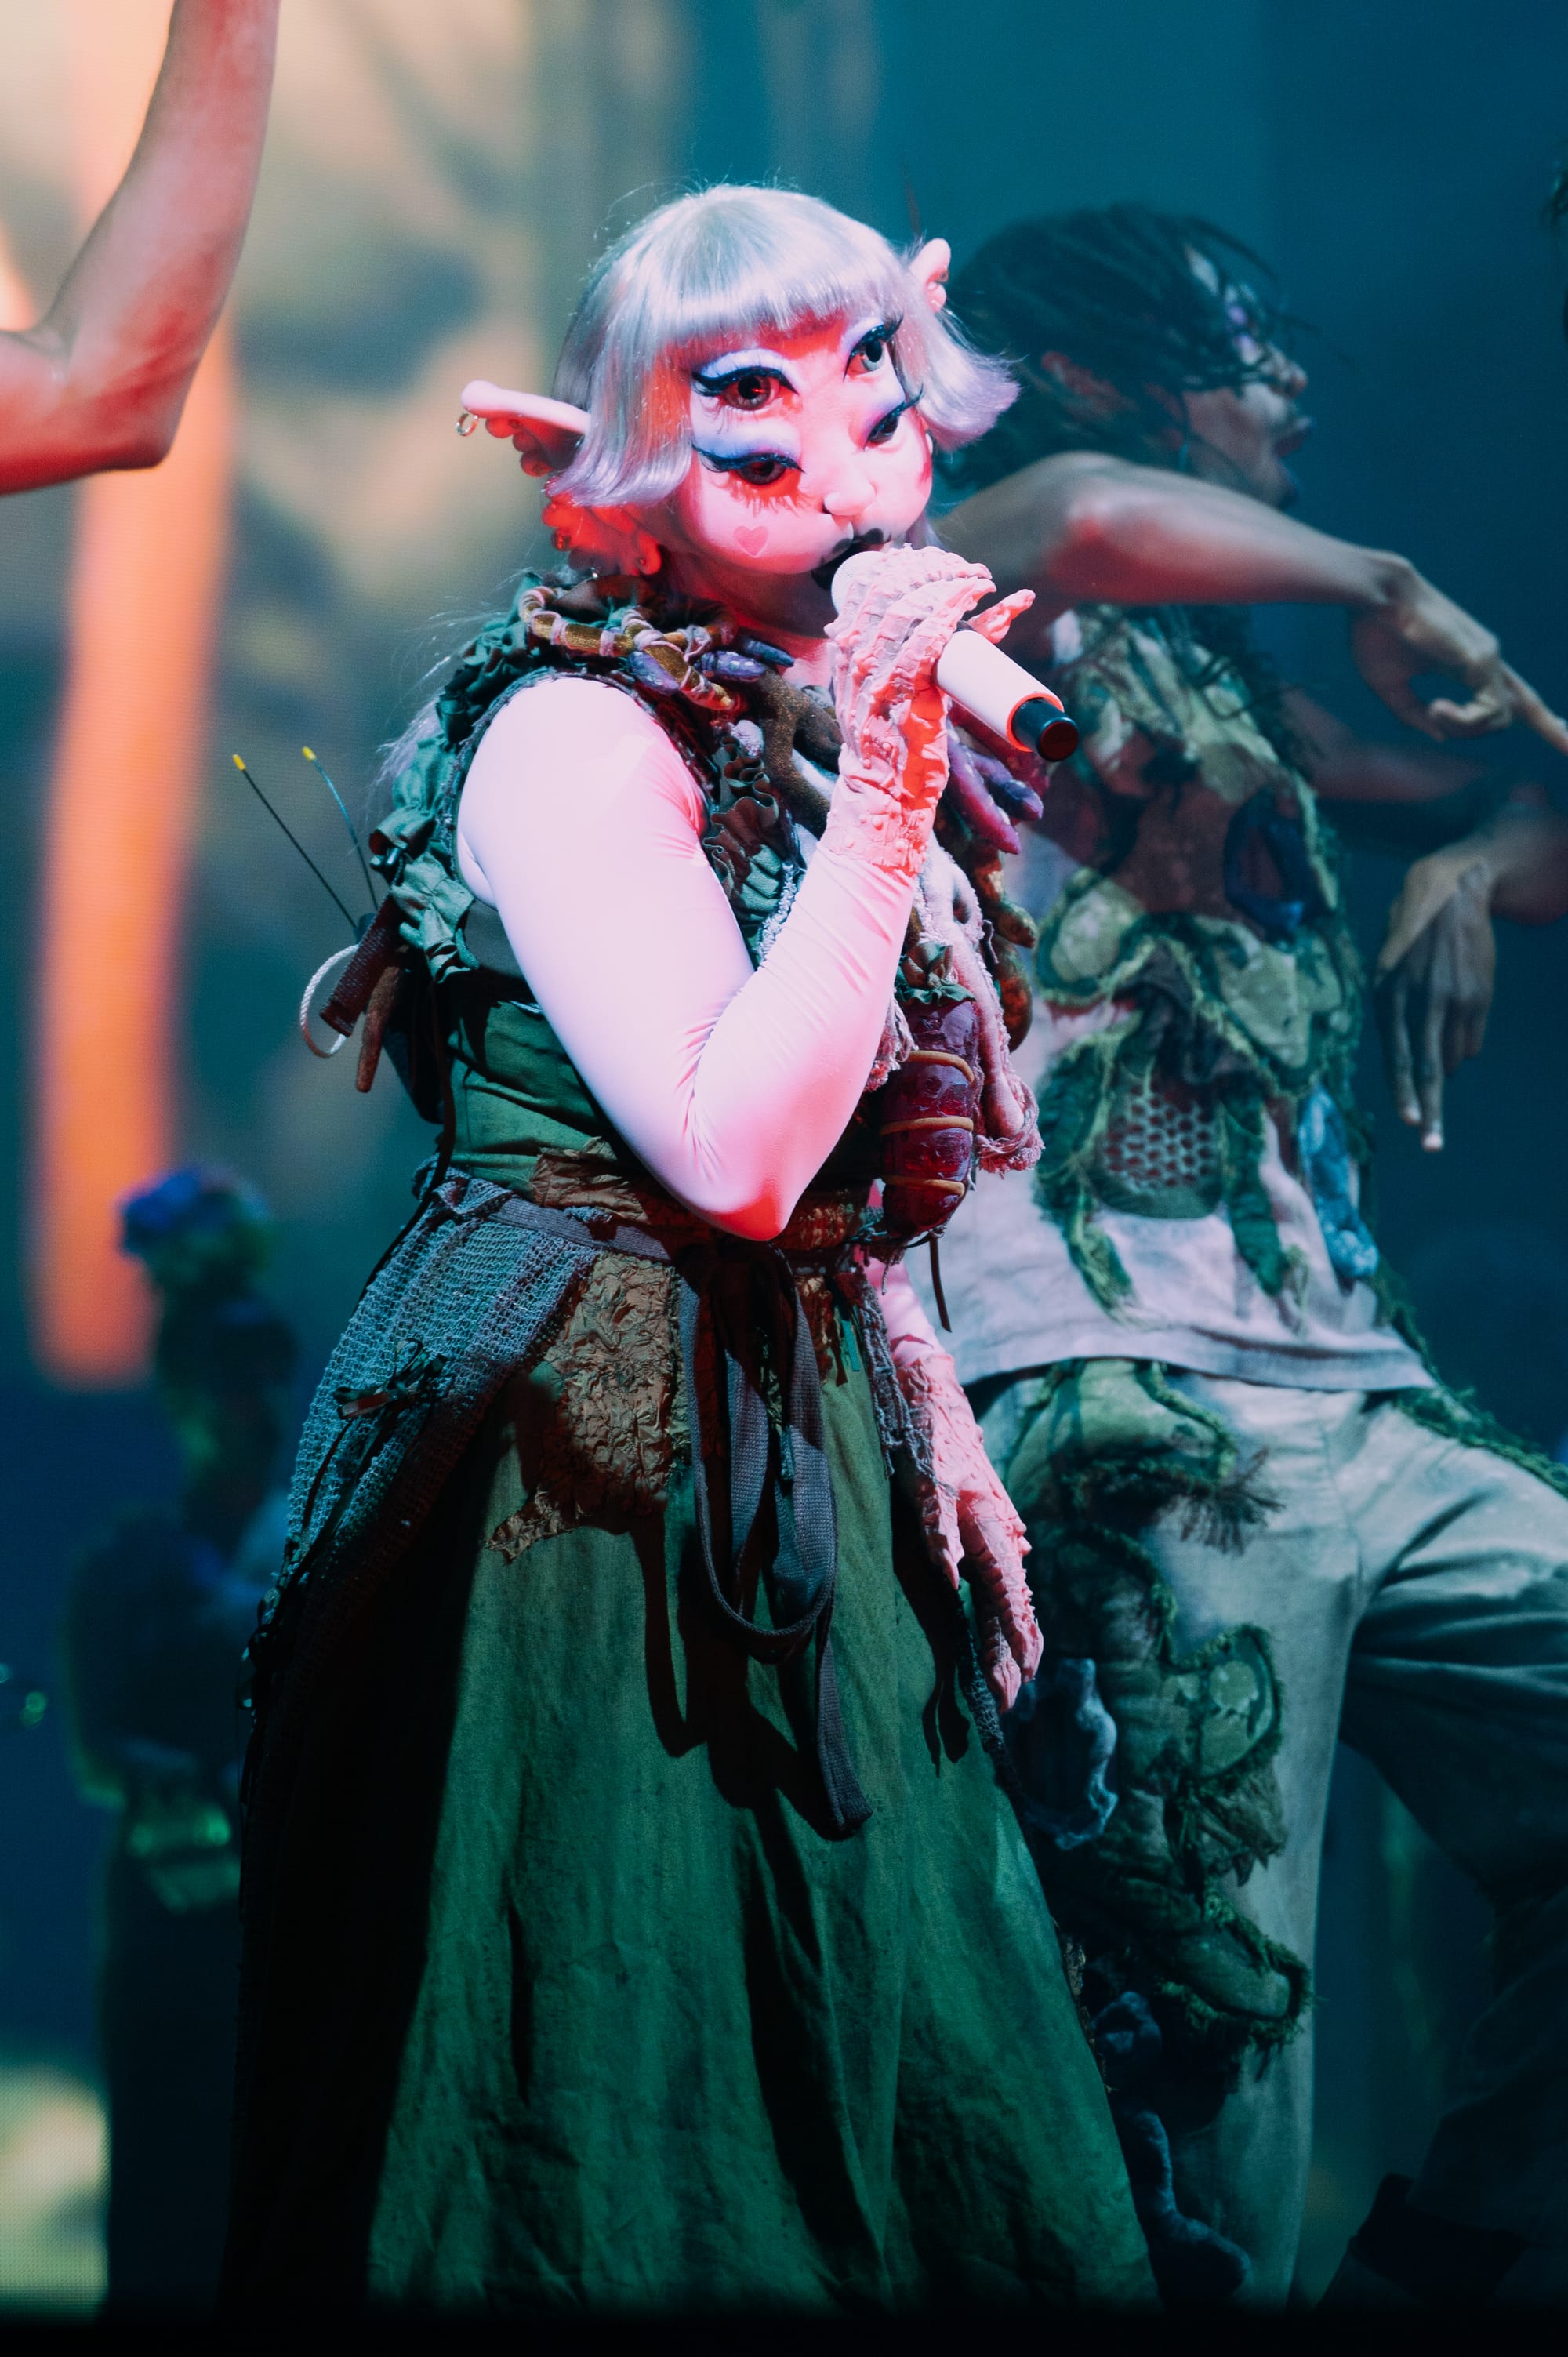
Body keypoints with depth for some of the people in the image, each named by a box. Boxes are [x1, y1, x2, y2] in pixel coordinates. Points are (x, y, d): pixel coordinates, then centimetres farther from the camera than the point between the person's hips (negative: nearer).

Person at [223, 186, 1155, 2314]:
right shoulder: (575, 731, -13)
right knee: (635, 2148, -2)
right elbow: (728, 1152, -23)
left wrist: (925, 1395, 12)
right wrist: (887, 794, -22)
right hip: (600, 1479, -8)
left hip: (799, 1466, 8)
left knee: (880, 2101, 10)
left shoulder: (811, 726, 13)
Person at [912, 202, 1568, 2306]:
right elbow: (1085, 519, -23)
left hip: (1367, 1419, 8)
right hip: (1131, 1421, -8)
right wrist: (1379, 585, -7)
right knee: (1203, 2055, -11)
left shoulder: (1235, 687, 24)